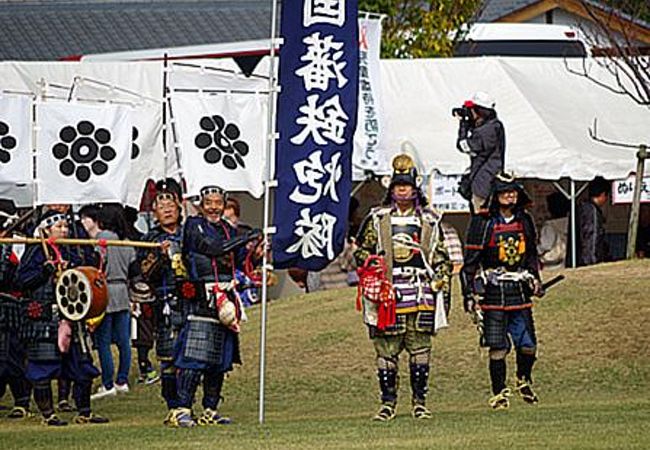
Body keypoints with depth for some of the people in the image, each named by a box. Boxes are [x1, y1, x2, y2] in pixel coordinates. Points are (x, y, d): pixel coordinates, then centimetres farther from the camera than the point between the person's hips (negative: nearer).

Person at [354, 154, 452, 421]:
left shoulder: (430, 221, 13)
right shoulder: (377, 219, 10)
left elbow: (441, 256, 19)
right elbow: (362, 252, 12)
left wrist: (440, 279, 5)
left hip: (421, 295, 1)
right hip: (386, 294, -1)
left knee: (420, 348, 0)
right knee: (386, 349, -2)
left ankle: (420, 402, 6)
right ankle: (387, 402, 4)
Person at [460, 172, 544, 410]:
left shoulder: (524, 221, 10)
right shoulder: (483, 223, -5)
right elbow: (470, 261, -4)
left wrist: (534, 278, 10)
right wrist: (469, 294, -8)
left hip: (520, 292, 4)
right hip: (494, 292, -4)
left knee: (528, 345, 3)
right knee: (498, 348, -5)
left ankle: (524, 381, 30)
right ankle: (499, 394, 7)